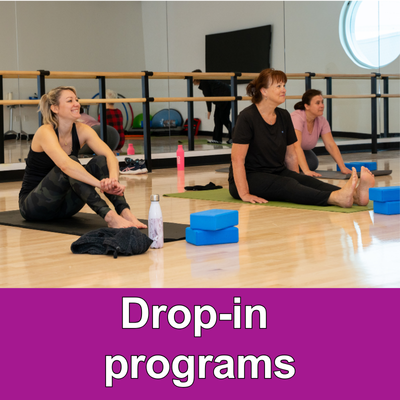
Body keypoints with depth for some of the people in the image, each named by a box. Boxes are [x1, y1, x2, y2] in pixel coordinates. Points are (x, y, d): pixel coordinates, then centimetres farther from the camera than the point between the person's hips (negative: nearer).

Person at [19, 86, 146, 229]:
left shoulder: (81, 130, -4)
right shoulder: (45, 132, -21)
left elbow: (110, 156, -19)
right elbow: (65, 164, -40)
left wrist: (113, 179, -41)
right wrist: (100, 184, -50)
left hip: (64, 205, 6)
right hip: (33, 205, -6)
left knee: (99, 161, -17)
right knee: (71, 162, -32)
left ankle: (125, 212, -35)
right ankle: (110, 216, -46)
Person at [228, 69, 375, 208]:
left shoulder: (284, 116, 6)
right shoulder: (247, 117, -15)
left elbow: (291, 156, 14)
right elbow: (237, 158, -20)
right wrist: (244, 194, -25)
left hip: (277, 173, 6)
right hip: (249, 177, -6)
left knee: (307, 181, -23)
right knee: (287, 184, -33)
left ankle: (356, 195, -49)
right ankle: (336, 198, -59)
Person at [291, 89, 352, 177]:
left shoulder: (322, 122, -13)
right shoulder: (297, 118, -34)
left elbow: (331, 145, -14)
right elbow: (296, 146, -42)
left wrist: (343, 168, -26)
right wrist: (306, 171, -51)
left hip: (303, 150, 6)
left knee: (312, 164, -20)